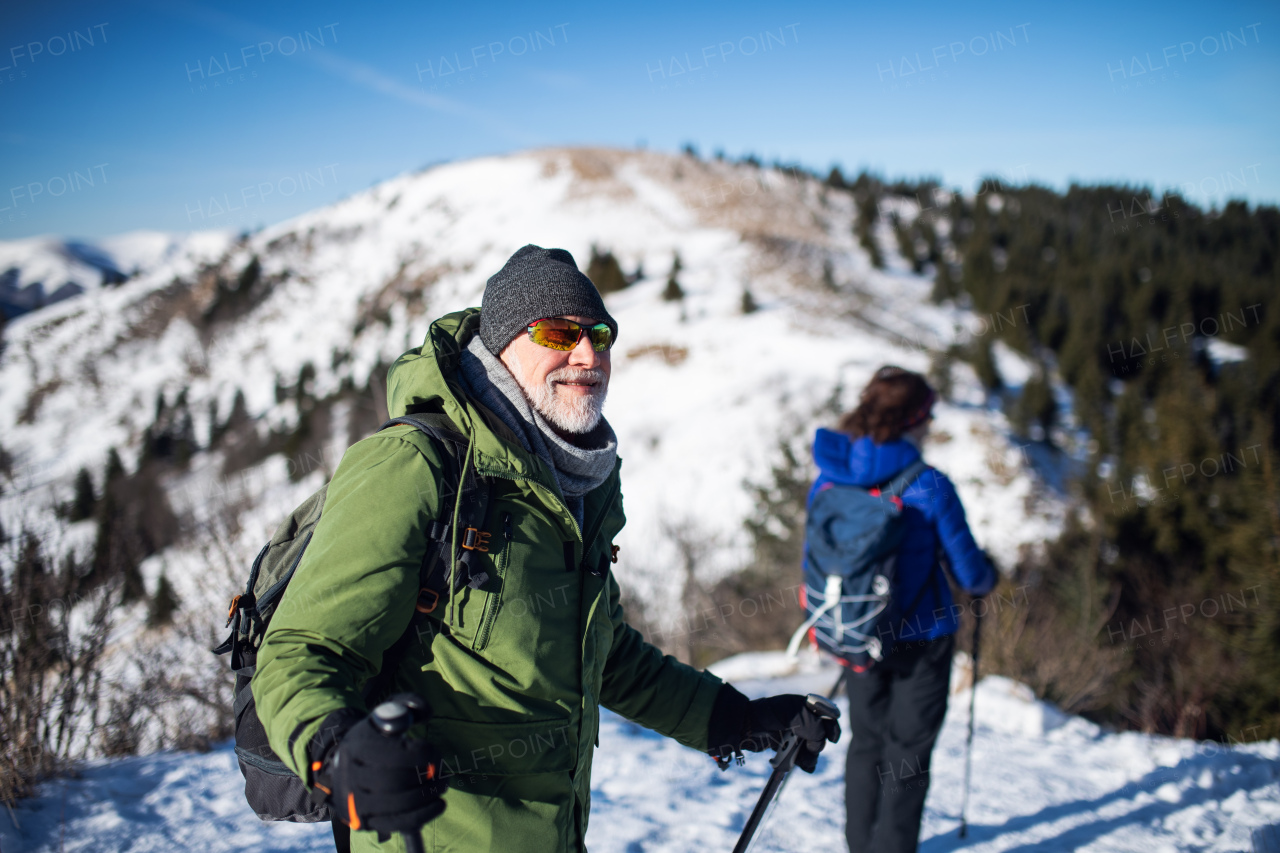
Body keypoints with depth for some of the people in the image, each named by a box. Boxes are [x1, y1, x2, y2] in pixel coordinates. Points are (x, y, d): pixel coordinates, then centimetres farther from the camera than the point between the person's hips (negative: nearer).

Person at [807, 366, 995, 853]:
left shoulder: (829, 478, -6)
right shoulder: (928, 486, -19)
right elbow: (968, 570, -11)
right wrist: (985, 578, 13)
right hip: (920, 637, -4)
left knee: (866, 741, 21)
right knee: (907, 750, 9)